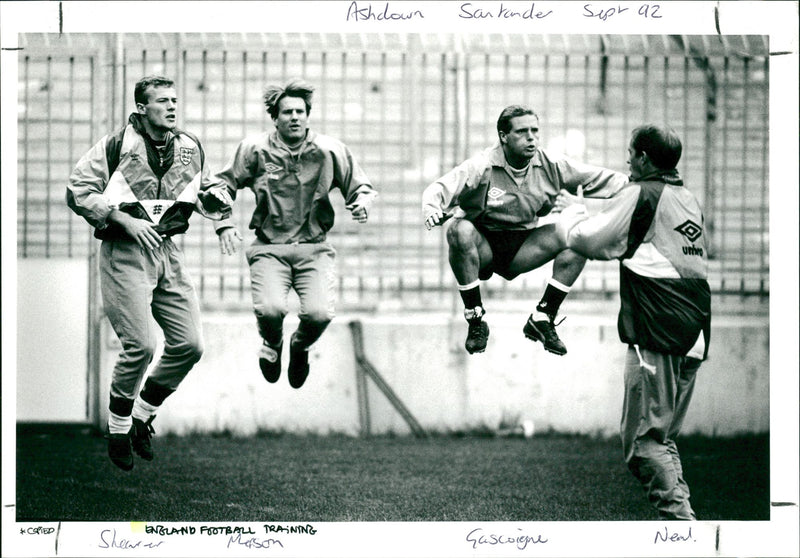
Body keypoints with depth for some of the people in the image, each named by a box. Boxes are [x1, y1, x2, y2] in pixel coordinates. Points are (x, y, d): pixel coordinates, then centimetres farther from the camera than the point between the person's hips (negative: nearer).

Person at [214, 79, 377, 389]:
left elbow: (361, 187, 13)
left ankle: (300, 347, 18)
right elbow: (222, 185, 9)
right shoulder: (255, 149, 0)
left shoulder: (330, 151, 2)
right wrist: (224, 224, -6)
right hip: (269, 248, -1)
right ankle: (271, 345, 14)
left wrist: (362, 202, -10)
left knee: (320, 314, -23)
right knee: (271, 309, -27)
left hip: (314, 249, 1)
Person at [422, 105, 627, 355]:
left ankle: (542, 319, -6)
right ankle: (476, 321, -20)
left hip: (521, 249, 3)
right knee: (460, 231, -37)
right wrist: (432, 210, -45)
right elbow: (438, 190, -22)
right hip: (482, 247, -3)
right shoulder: (482, 167, -16)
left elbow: (601, 179, -3)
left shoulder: (550, 166, -5)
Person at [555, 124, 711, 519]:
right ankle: (679, 517, 13)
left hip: (657, 336, -9)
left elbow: (586, 239, -6)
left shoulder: (642, 195, -7)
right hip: (693, 336, 9)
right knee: (663, 438, 15)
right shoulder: (687, 199, 18)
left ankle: (679, 520, -14)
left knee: (643, 440, -7)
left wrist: (570, 212, 14)